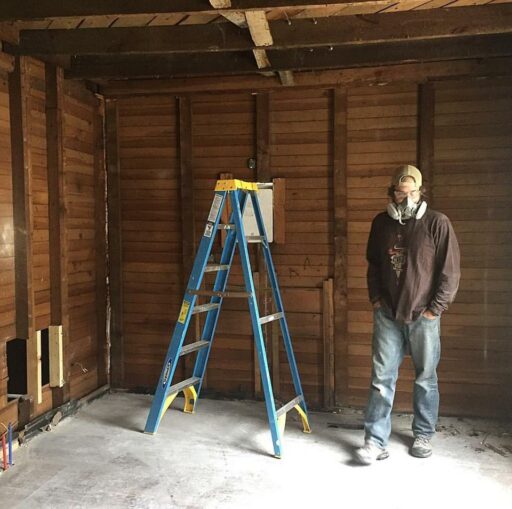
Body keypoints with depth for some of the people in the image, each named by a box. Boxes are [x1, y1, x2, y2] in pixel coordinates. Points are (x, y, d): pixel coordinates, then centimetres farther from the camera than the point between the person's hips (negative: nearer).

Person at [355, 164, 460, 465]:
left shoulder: (437, 223, -6)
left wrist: (435, 308, -9)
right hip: (388, 315, 3)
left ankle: (423, 436, 27)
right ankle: (376, 441, 7)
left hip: (423, 316, -2)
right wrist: (376, 297, 8)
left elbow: (450, 270, -6)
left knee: (426, 378, 10)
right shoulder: (381, 223, 7)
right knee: (382, 378, 1)